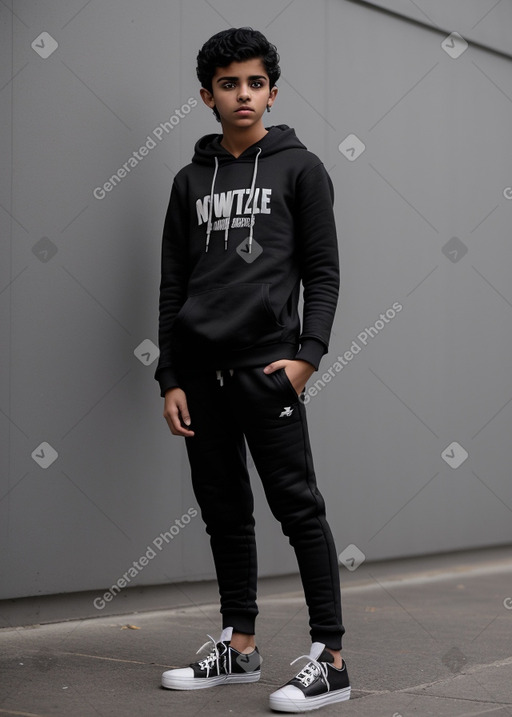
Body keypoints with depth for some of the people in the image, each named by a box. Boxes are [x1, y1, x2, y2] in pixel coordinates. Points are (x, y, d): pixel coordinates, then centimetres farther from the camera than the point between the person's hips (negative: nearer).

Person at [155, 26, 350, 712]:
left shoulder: (300, 168, 6)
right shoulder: (192, 180, 15)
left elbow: (322, 272, 1)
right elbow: (172, 284, 14)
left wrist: (307, 353, -13)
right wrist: (170, 379, 7)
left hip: (266, 365, -4)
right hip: (199, 370, 5)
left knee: (297, 506, -5)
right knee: (224, 509, 9)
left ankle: (330, 659, 0)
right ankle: (238, 647, 20)